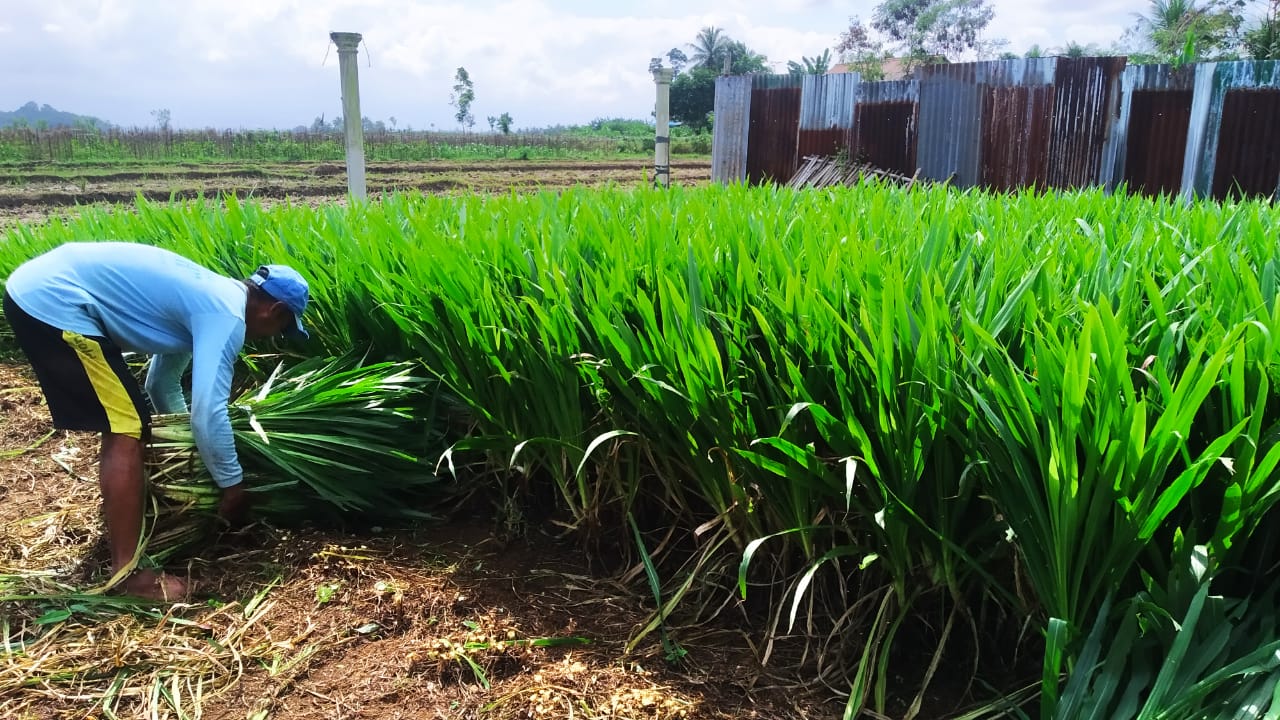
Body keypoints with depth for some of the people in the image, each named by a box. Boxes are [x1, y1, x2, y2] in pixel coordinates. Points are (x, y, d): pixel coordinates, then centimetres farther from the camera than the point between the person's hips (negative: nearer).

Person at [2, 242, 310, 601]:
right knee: (127, 430, -9)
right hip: (53, 301, -11)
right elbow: (208, 412, -21)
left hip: (36, 287, 11)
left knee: (121, 421, 22)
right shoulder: (227, 315, -13)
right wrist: (232, 484, -7)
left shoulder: (209, 296, 17)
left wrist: (191, 447, 34)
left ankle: (119, 511, 41)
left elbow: (163, 382, 29)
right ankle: (127, 573, -3)